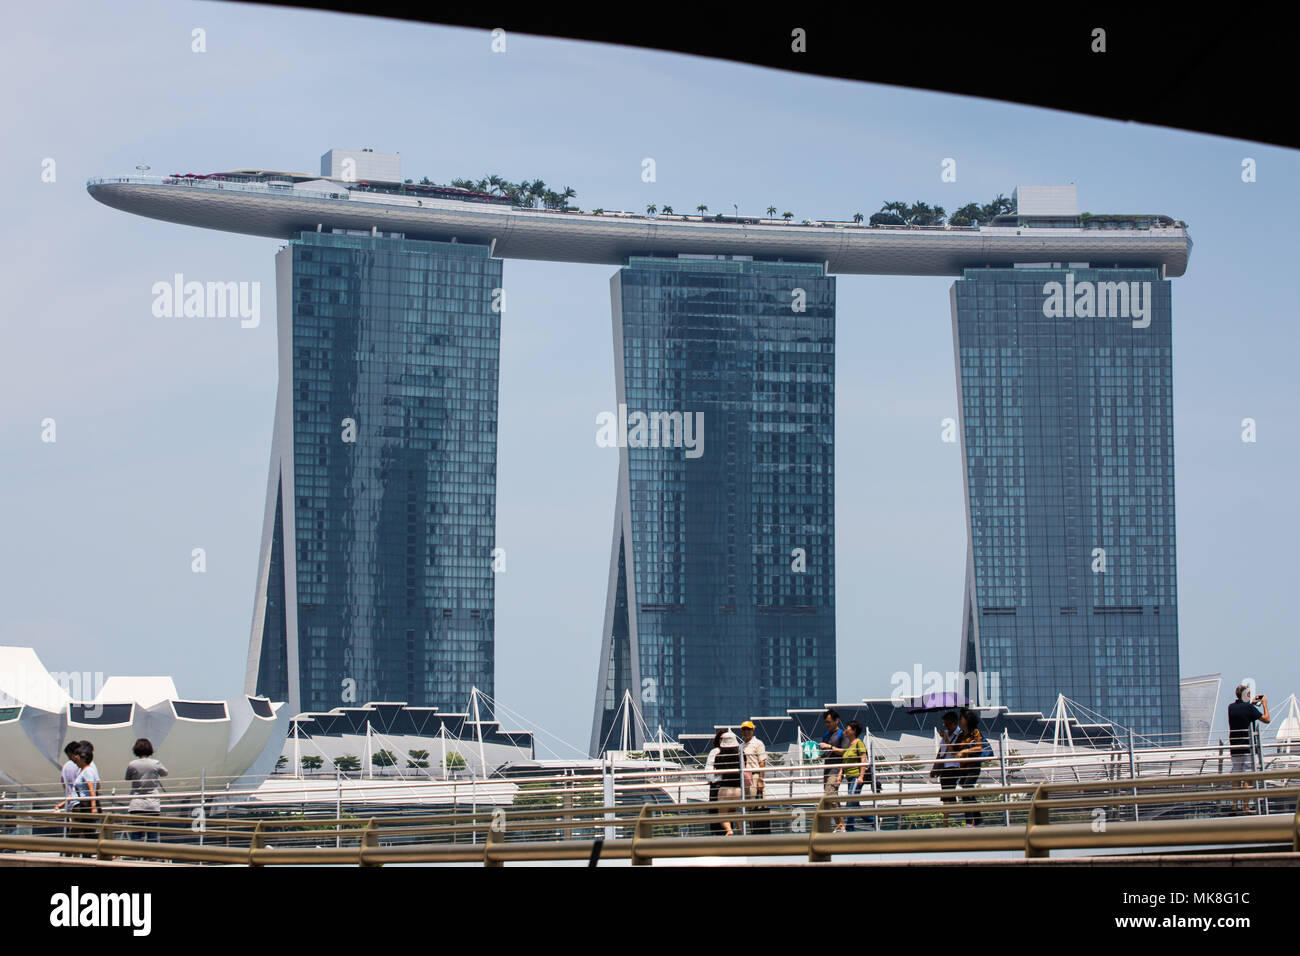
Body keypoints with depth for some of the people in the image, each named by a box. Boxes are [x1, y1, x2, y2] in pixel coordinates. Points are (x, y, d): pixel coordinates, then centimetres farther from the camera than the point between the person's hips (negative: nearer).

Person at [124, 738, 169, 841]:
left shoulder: (131, 765, -3)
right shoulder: (156, 763, -2)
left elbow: (127, 779, 10)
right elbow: (165, 773, 17)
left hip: (136, 806, 0)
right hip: (153, 805, 0)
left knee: (135, 837, 1)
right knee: (153, 837, 3)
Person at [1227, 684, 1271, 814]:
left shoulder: (1231, 707, 7)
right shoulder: (1249, 708, -12)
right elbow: (1267, 719, -6)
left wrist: (1251, 703, 31)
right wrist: (1264, 704, 6)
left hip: (1234, 747, 6)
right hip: (1247, 746, -6)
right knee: (1247, 777, -5)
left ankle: (1236, 806, 8)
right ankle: (1245, 806, -8)